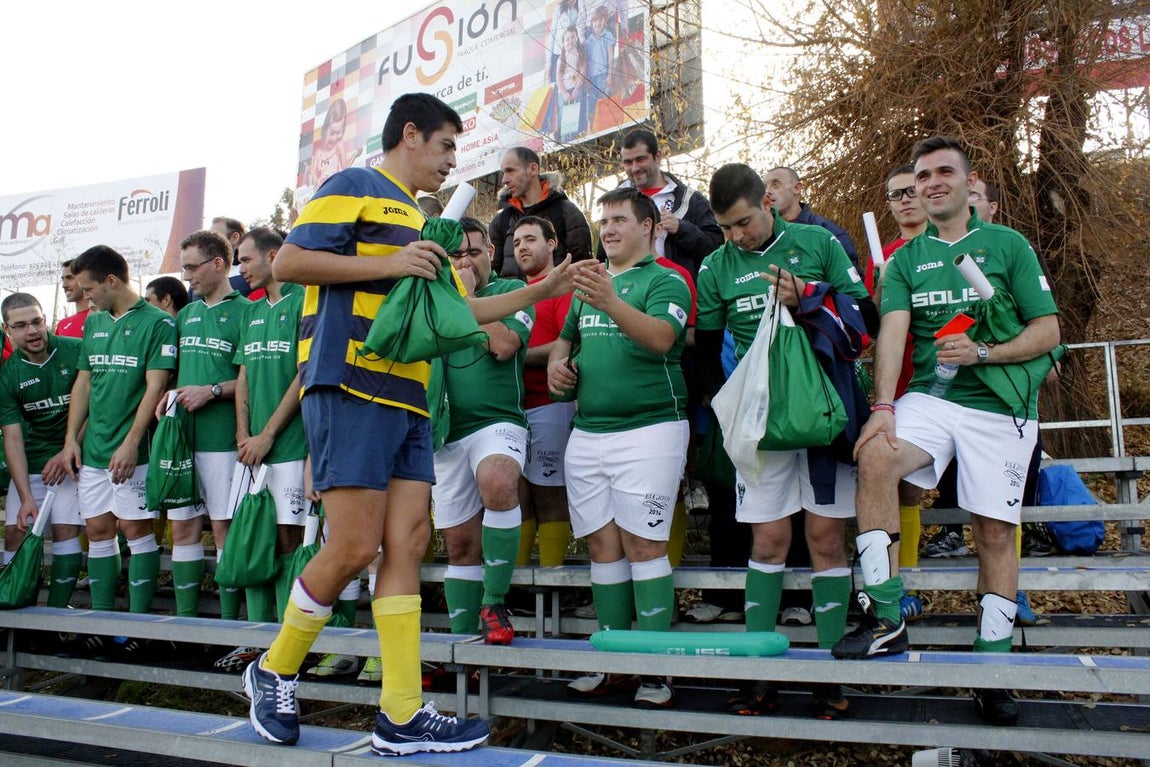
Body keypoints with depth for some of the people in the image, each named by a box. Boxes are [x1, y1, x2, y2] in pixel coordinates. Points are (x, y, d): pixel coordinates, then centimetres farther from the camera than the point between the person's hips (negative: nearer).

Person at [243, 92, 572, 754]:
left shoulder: (417, 221, 27)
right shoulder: (354, 187, 2)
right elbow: (288, 262, -9)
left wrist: (537, 293, 25)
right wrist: (388, 265, -13)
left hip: (407, 399, 8)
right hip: (350, 387, -8)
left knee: (408, 543, 1)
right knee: (355, 547, -10)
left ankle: (403, 716, 4)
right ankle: (275, 671, 14)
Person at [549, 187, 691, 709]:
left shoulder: (665, 281, -1)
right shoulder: (588, 282, 20)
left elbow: (660, 337, -20)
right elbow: (565, 339, 30)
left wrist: (609, 302, -37)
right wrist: (557, 363, 6)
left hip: (649, 427, -6)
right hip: (588, 432, 6)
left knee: (643, 544, -7)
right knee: (602, 545, 6)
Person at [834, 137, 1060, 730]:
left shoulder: (1007, 245, 5)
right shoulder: (905, 259, 10)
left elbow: (1048, 331, 1)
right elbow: (893, 330, -5)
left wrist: (981, 353, -15)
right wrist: (883, 406, -18)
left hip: (1000, 404, -1)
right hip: (930, 396, 1)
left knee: (995, 529, 0)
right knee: (875, 457, -27)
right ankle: (885, 618, -20)